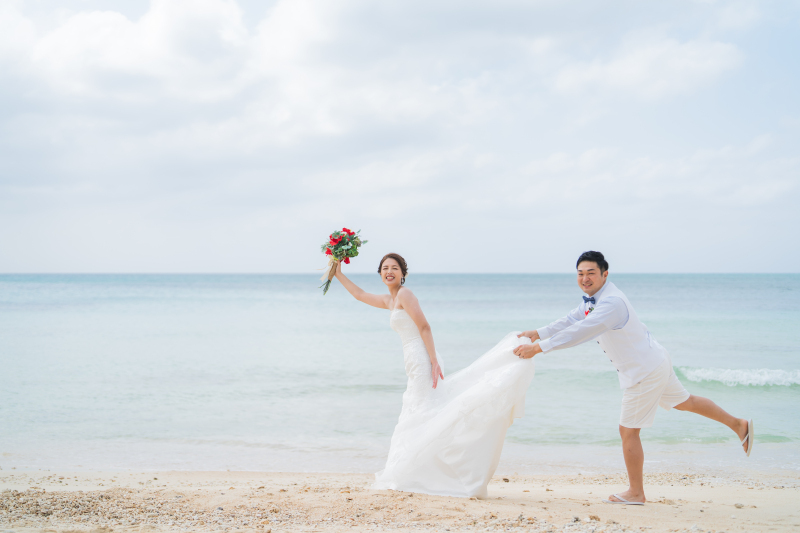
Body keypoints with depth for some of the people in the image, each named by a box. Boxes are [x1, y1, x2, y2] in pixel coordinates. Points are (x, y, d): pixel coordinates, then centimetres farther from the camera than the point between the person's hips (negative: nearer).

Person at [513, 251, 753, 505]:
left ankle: (636, 493, 15)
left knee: (628, 431, 2)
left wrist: (539, 348, -38)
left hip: (645, 373, -10)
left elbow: (580, 332, -38)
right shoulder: (594, 296, 1)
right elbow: (573, 319, 11)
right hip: (655, 361, 10)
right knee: (684, 401, 28)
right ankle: (738, 425, 42)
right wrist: (539, 333, 3)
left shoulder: (611, 303, -30)